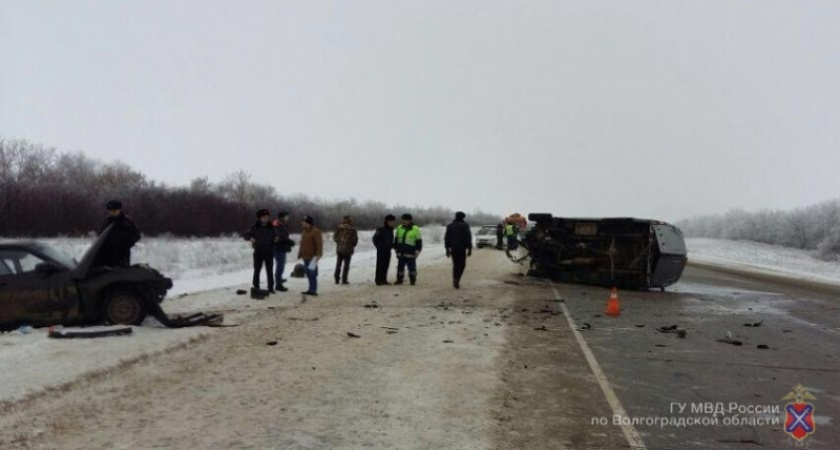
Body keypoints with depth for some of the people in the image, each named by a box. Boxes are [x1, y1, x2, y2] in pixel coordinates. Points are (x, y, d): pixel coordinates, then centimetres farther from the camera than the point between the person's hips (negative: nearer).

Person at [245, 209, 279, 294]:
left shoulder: (271, 227, 2)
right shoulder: (254, 227, -5)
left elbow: (275, 235, 12)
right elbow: (246, 234, 2)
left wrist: (276, 239, -10)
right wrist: (251, 238, -17)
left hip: (269, 252, 2)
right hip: (258, 252, -2)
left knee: (270, 270, 6)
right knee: (257, 269, 4)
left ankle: (271, 287, 14)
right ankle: (256, 286, 15)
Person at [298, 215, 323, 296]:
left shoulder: (316, 232, -10)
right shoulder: (304, 232, 18)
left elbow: (319, 245, -16)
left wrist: (318, 255, -23)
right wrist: (299, 255, 23)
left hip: (312, 257, -9)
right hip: (305, 257, 9)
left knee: (312, 274, -7)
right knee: (309, 274, 11)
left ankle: (313, 290, -4)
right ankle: (311, 289, 16)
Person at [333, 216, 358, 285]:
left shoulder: (339, 228, -4)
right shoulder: (352, 229, -8)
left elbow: (335, 237, -2)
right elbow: (355, 239, -7)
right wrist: (352, 245, 11)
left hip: (339, 248, 2)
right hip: (348, 249, -2)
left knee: (338, 264, 12)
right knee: (346, 265, 5)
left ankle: (337, 279, 12)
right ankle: (344, 280, 3)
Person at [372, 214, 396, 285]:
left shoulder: (391, 229, 10)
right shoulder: (381, 229, -13)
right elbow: (375, 238, -8)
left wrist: (391, 246, 6)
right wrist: (378, 246, -5)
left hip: (388, 250, 7)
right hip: (381, 250, -7)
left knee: (386, 265, 8)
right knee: (380, 265, -4)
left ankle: (383, 280, 15)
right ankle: (378, 280, 0)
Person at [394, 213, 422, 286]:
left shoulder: (415, 229, -3)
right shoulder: (399, 228, 9)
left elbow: (419, 241, -2)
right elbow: (396, 239, 18)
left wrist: (417, 251, -7)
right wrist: (396, 248, 16)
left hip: (410, 253, -4)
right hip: (401, 253, 4)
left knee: (412, 267, 1)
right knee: (400, 267, 9)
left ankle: (413, 280, 12)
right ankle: (399, 280, 18)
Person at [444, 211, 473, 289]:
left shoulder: (450, 226, 8)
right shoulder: (465, 226, -4)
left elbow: (446, 238, 7)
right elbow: (468, 238, -8)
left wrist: (447, 249, 12)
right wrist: (469, 249, -5)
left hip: (453, 248, 4)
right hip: (462, 248, -4)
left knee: (455, 265, 14)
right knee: (462, 264, 5)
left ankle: (455, 282, 11)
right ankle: (457, 279, -15)